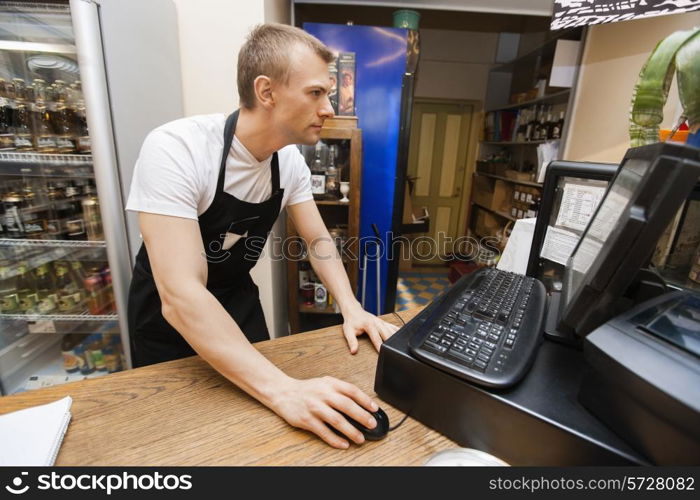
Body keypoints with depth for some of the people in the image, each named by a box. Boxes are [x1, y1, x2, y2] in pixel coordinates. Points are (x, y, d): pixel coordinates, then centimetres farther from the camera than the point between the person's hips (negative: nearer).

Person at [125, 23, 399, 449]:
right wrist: (284, 390, -47)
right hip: (168, 310, -4)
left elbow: (318, 240, -5)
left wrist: (351, 308, -21)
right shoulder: (175, 149, -32)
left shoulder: (290, 159, -13)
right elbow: (181, 297, -39)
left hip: (237, 297, 5)